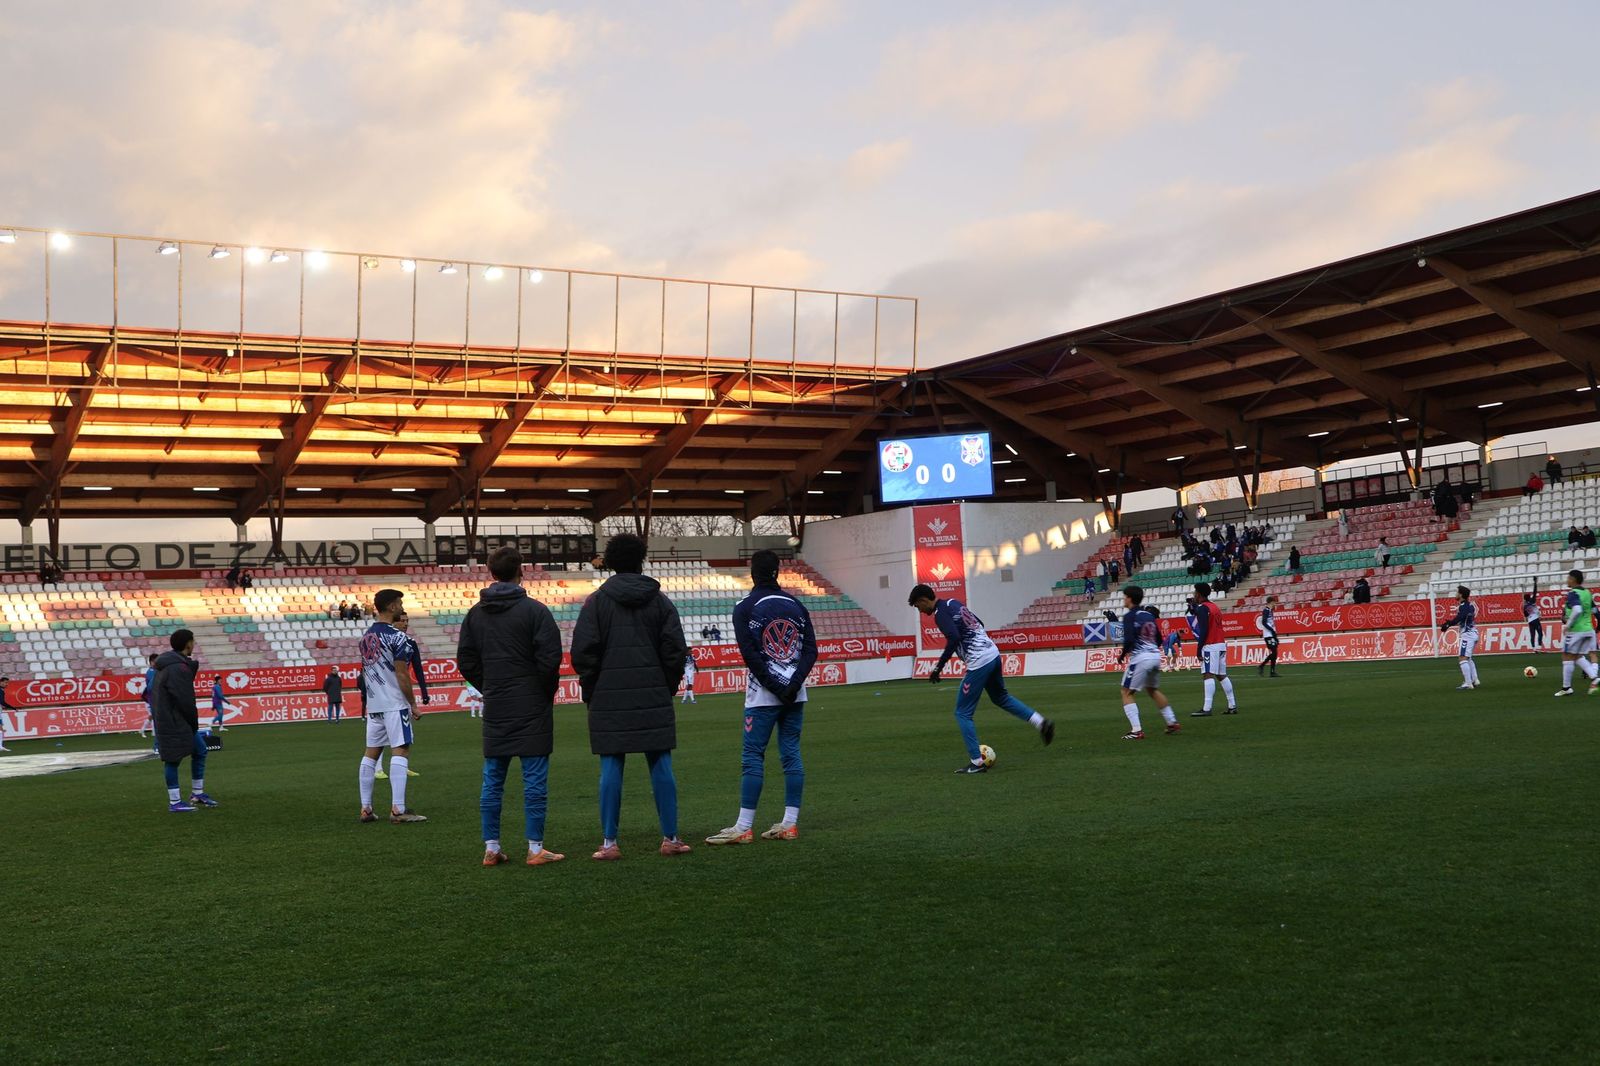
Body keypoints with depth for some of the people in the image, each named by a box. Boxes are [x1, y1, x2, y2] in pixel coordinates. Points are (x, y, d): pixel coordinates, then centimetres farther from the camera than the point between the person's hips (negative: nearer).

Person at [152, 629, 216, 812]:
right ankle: (174, 802, 7)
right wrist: (194, 722, -6)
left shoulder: (168, 665, 13)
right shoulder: (178, 668, -20)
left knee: (199, 749, 14)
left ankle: (197, 793, 21)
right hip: (173, 723, -10)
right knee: (173, 759, -1)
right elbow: (185, 701, -20)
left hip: (174, 720, 10)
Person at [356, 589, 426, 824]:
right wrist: (413, 703, -7)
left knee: (371, 752, 11)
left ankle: (365, 808, 13)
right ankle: (398, 810, -12)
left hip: (373, 704, 8)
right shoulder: (397, 637, -13)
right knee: (400, 751, -8)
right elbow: (402, 675, -15)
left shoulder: (366, 636, 12)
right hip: (394, 703, -8)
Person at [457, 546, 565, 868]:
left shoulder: (475, 614, 7)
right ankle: (536, 848, 0)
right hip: (531, 707, -4)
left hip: (495, 708, 5)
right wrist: (547, 692, 3)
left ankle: (491, 848, 12)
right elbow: (550, 657, -12)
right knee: (534, 778, 0)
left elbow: (466, 660, 8)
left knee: (492, 779, 10)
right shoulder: (534, 610, -8)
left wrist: (489, 689, 15)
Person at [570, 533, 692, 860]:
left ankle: (609, 843, 3)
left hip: (609, 698, -1)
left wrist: (591, 691, 7)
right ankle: (670, 838, 8)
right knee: (661, 766, 5)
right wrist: (667, 688, 13)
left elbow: (582, 651, -5)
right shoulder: (660, 600, 5)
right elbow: (675, 649, 1)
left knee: (611, 769, 2)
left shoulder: (597, 601, 0)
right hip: (654, 698, 1)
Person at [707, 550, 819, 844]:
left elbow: (750, 654, -13)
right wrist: (792, 685, -8)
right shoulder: (797, 605, 11)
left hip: (762, 697, -4)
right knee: (791, 754, 7)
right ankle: (790, 824, 7)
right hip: (795, 695, 5)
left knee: (753, 757, -2)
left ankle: (744, 828, -3)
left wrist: (777, 687, -11)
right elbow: (811, 650, 2)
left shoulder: (745, 608, -3)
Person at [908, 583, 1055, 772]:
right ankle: (1041, 723, 25)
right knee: (1000, 698, 32)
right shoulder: (954, 603, 15)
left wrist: (939, 666, -22)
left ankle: (977, 762, 1)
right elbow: (979, 624, 22)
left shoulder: (940, 613, -11)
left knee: (963, 713, 1)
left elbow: (954, 638, -26)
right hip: (994, 654, 9)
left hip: (979, 663, -9)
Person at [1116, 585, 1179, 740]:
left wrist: (1122, 656, -4)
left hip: (1140, 658, -8)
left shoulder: (1129, 616, -9)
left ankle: (1136, 730, -10)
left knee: (1127, 693, 1)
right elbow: (1159, 640, 17)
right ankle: (1173, 723, 28)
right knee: (1153, 690, 27)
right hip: (1155, 655, 8)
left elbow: (1129, 640, -20)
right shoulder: (1149, 615, 14)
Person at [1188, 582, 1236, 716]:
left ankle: (1206, 709, -21)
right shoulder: (1214, 607, 19)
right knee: (1222, 675, 13)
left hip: (1210, 646, -9)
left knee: (1208, 675, -14)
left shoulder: (1202, 608, -9)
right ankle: (1232, 706, 12)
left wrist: (1199, 649, -15)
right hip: (1221, 644, 9)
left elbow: (1204, 631, -16)